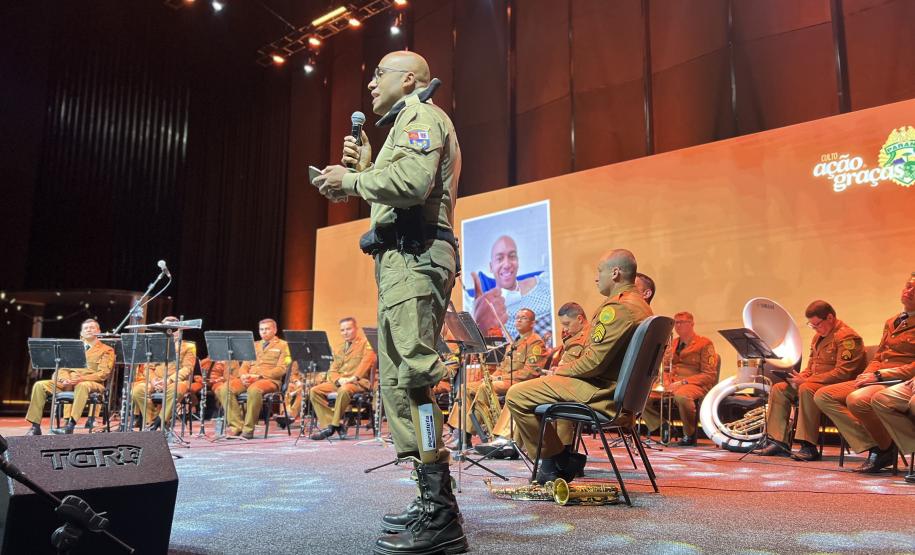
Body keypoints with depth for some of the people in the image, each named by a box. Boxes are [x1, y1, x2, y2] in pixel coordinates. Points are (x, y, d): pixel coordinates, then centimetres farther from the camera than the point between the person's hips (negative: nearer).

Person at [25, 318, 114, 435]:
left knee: (82, 386, -40)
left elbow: (103, 374, -3)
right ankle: (35, 426, -17)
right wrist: (64, 378, -8)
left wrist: (82, 378, -19)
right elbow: (62, 366, 16)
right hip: (67, 382, 5)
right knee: (40, 385, -17)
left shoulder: (106, 350, 11)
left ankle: (71, 424, -45)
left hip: (90, 383, -5)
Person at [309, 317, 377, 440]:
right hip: (339, 382, 7)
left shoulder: (365, 343, 2)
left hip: (359, 382, -7)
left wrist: (354, 377, -26)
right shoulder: (340, 349, 23)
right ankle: (327, 424, -13)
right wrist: (339, 379, -10)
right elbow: (332, 370, 14)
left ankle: (335, 424, -23)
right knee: (314, 391, -14)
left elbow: (368, 360, -15)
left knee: (344, 390, -39)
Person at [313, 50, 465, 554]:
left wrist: (351, 179, -9)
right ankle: (431, 501, 15)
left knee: (410, 378, -17)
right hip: (403, 261, 11)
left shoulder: (422, 116, -1)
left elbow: (414, 181, -22)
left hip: (415, 259, -11)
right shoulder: (406, 123, 31)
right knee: (396, 380, 9)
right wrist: (364, 168, 14)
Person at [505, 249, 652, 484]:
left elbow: (594, 362, -24)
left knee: (516, 395, -13)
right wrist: (565, 368, 14)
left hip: (600, 392, -11)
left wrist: (562, 370, -6)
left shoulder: (617, 308, -20)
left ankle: (555, 460, -1)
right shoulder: (640, 306, 14)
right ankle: (565, 453, 24)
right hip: (622, 391, 11)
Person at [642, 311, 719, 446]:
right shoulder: (672, 344, 21)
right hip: (672, 385, 6)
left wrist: (683, 382, -16)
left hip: (695, 385, -6)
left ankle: (690, 435, -18)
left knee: (681, 395, -41)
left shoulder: (705, 344, 2)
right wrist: (667, 383, 0)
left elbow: (709, 375, -6)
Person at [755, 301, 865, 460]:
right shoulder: (818, 336, 18)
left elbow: (843, 373, -23)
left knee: (806, 389, -36)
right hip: (814, 383, 9)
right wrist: (800, 377, 0)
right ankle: (779, 441, -9)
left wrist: (805, 381, -23)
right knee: (778, 389, -6)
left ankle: (809, 446, -32)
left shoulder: (847, 337, -13)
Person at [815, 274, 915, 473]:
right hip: (878, 379, 9)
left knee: (856, 399, -36)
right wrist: (867, 374, 2)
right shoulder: (891, 322, 23)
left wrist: (879, 375, -17)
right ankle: (871, 448, -12)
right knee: (822, 395, -9)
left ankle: (886, 449, -9)